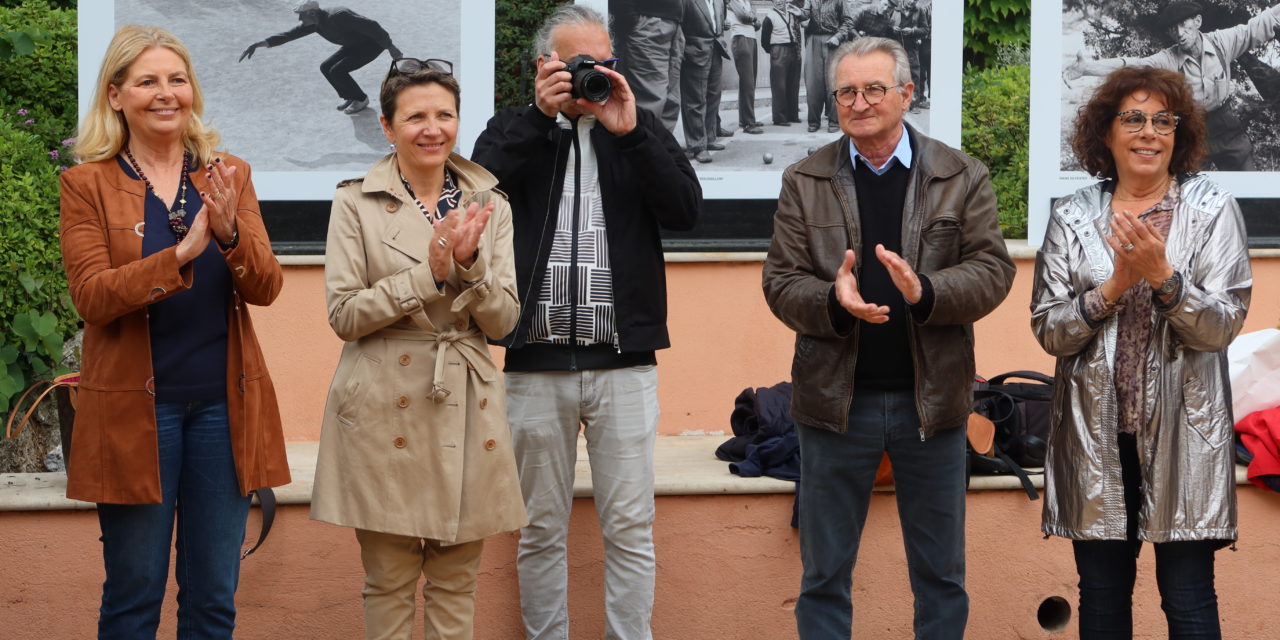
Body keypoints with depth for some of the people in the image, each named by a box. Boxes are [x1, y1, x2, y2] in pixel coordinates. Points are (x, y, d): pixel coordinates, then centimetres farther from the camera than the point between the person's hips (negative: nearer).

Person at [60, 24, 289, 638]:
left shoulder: (229, 176, 8)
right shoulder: (87, 185, -1)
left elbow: (265, 288, -1)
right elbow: (91, 298, -12)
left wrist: (230, 234, -22)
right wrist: (180, 254, -25)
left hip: (223, 404, 3)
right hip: (135, 407, -3)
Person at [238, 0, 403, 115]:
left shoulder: (337, 17, -34)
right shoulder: (315, 23, -7)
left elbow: (371, 26, -32)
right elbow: (287, 35, -5)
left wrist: (391, 47, -27)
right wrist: (258, 44, -12)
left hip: (373, 44, -9)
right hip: (355, 44, 9)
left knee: (337, 71, -17)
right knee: (326, 68, 2)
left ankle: (360, 99, 3)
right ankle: (350, 97, 19)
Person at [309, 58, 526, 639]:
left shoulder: (489, 206, 8)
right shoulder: (356, 203, 0)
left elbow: (502, 320, 2)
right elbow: (343, 315, -7)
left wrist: (469, 264, -16)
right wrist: (430, 272, -17)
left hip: (465, 408, 3)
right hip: (384, 411, -3)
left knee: (455, 582, 8)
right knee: (388, 582, 4)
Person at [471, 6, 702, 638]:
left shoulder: (641, 130, 9)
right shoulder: (514, 130, 8)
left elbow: (685, 210, -5)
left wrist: (629, 131, -14)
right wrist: (541, 115, -16)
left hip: (623, 361, 0)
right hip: (536, 362, 0)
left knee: (630, 528, 2)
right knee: (541, 530, 7)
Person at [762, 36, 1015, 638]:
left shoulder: (961, 176, 2)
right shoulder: (803, 182, 3)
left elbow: (993, 269, -4)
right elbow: (781, 282, -1)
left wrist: (925, 291, -24)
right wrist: (834, 301, -22)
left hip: (931, 398, 0)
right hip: (836, 401, 0)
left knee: (941, 575, 10)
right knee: (824, 573, 9)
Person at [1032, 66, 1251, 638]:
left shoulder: (1212, 210, 1)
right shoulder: (1073, 216, 6)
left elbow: (1222, 326, -6)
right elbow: (1047, 329, 1)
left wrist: (1162, 275, -21)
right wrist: (1113, 288, -14)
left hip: (1182, 431, -2)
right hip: (1097, 433, 2)